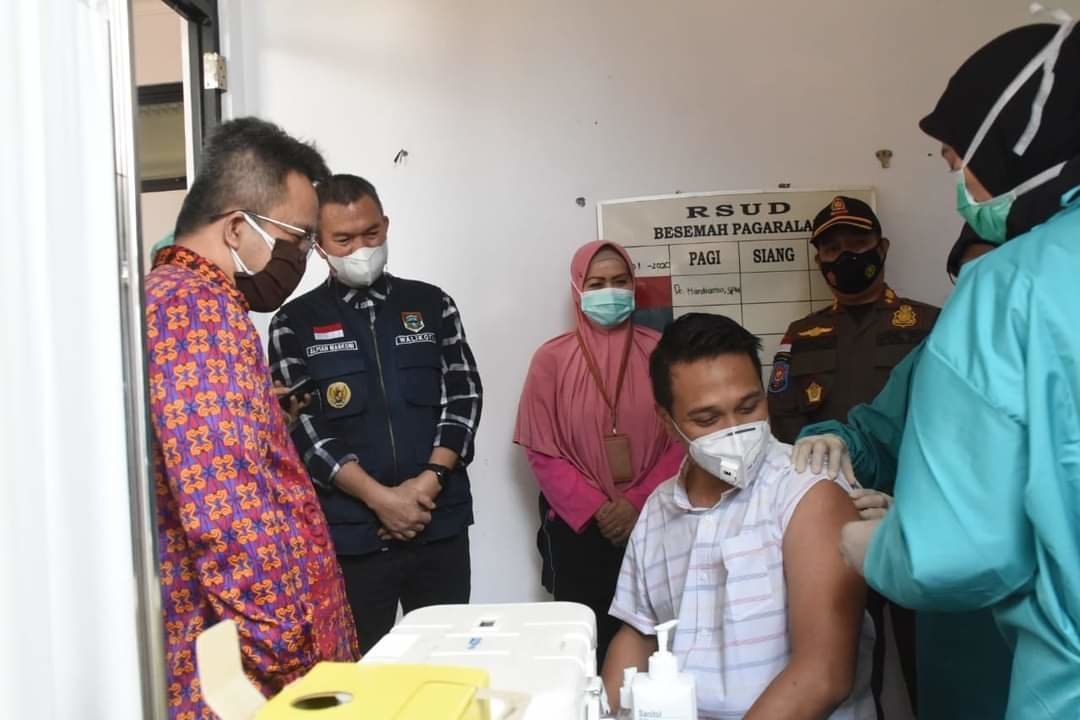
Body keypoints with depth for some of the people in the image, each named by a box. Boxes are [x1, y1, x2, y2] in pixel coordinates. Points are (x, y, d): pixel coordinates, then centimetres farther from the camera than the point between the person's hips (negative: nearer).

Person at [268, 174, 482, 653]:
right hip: (350, 534, -1)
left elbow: (464, 396, 3)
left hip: (441, 523, 2)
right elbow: (300, 426, -6)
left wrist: (430, 480, -11)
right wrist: (379, 497, -14)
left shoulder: (432, 305, 7)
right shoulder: (295, 324, 2)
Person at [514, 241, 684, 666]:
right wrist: (596, 510, -10)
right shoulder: (552, 358, -2)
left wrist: (638, 504, -10)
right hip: (577, 526, 0)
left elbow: (682, 439, -2)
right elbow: (542, 452, -3)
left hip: (651, 523, 1)